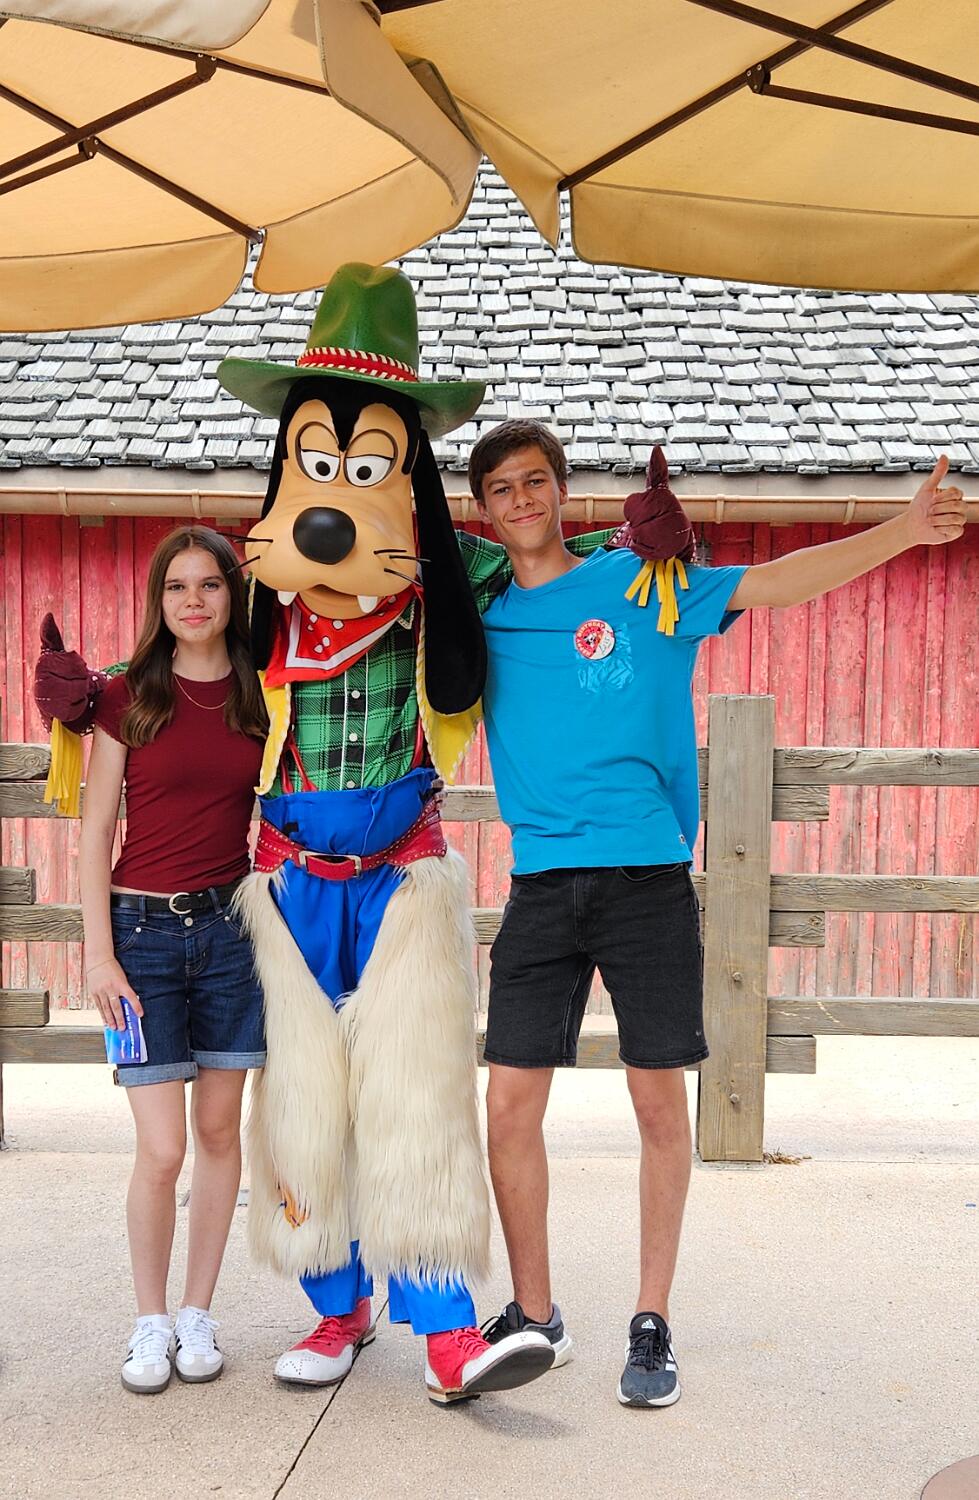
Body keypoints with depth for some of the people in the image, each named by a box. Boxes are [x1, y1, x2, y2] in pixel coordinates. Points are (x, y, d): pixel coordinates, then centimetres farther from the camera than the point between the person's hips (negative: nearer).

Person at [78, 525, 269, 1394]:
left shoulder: (262, 699, 4)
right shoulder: (128, 697, -1)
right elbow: (95, 834, -1)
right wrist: (100, 955, -6)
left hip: (230, 928, 2)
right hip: (143, 930, -2)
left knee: (219, 1132, 7)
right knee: (161, 1150, -3)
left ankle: (199, 1313, 23)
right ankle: (151, 1321, 17)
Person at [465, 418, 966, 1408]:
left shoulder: (643, 583, 5)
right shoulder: (478, 617, 12)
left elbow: (781, 581, 0)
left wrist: (903, 530, -11)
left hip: (647, 878, -2)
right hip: (542, 885, 2)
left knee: (658, 1101, 2)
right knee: (510, 1102, 1)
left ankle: (652, 1327, 17)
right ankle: (534, 1316, 20)